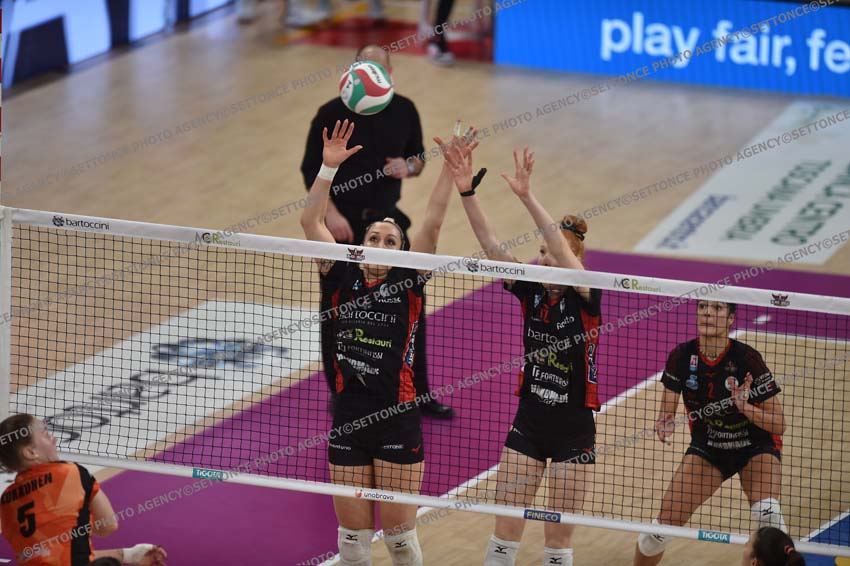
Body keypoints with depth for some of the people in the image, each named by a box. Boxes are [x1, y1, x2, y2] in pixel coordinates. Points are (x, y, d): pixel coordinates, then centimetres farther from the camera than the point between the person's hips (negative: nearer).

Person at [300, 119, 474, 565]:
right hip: (348, 423, 2)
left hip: (398, 423, -2)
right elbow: (310, 221, -1)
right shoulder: (342, 279, 3)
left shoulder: (407, 283, -1)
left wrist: (449, 171, -17)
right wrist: (329, 165, -7)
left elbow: (431, 225, -10)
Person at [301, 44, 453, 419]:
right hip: (343, 225, -3)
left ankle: (417, 394, 18)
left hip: (387, 219, 3)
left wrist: (409, 167, -11)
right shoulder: (332, 114, -10)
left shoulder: (403, 111, 2)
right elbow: (311, 169, -6)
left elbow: (418, 156, 13)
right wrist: (331, 212, -18)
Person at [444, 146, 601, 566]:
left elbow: (563, 250, -32)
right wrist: (466, 190, -26)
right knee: (505, 527, 3)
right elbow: (489, 243, -12)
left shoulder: (586, 297, -14)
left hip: (573, 430, -4)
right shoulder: (531, 290, -2)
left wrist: (527, 198, -43)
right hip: (528, 422, 4)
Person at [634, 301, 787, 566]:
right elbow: (666, 411, -8)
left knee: (766, 512, -32)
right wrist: (664, 425, -31)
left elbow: (778, 424, -19)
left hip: (756, 447, -3)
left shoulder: (746, 359, -24)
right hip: (707, 448, 3)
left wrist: (745, 407, -36)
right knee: (665, 521, -6)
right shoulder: (682, 356, -15)